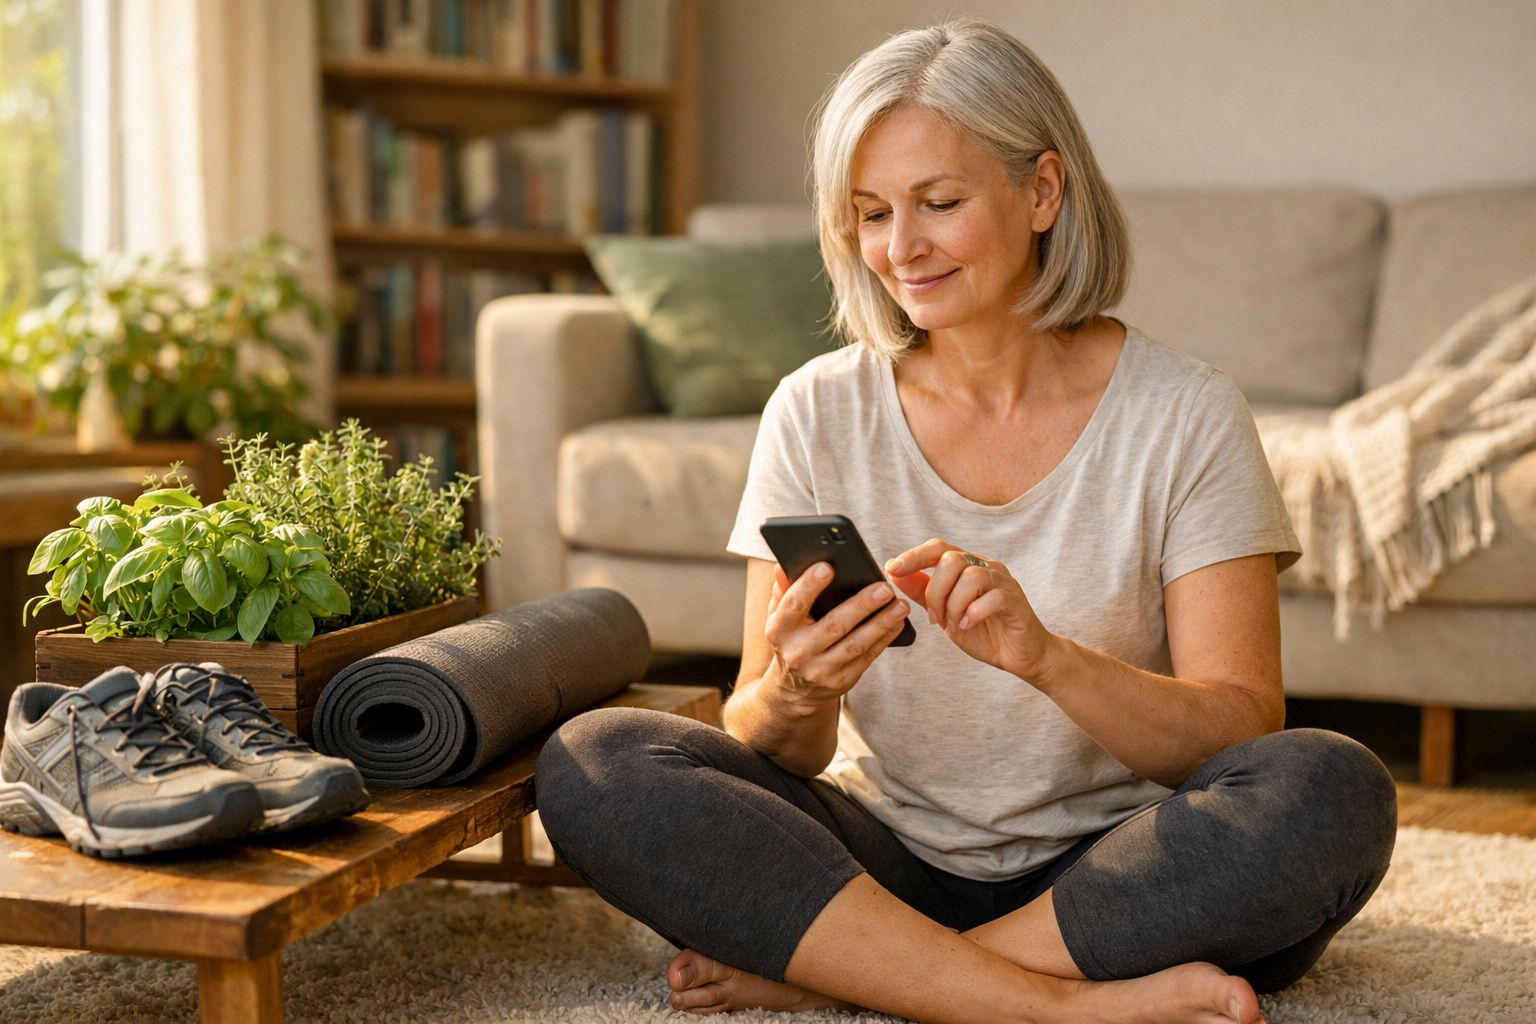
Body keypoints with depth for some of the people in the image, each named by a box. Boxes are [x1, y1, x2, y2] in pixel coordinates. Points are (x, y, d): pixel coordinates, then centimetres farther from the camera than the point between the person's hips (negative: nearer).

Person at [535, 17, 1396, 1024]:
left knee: (1333, 789, -30)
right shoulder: (818, 414, 0)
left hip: (1114, 881, -1)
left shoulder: (1186, 414, -4)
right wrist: (795, 693, -26)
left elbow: (1244, 733, -11)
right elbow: (779, 757, -1)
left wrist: (1044, 656, -29)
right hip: (888, 855, 2)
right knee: (590, 760, -21)